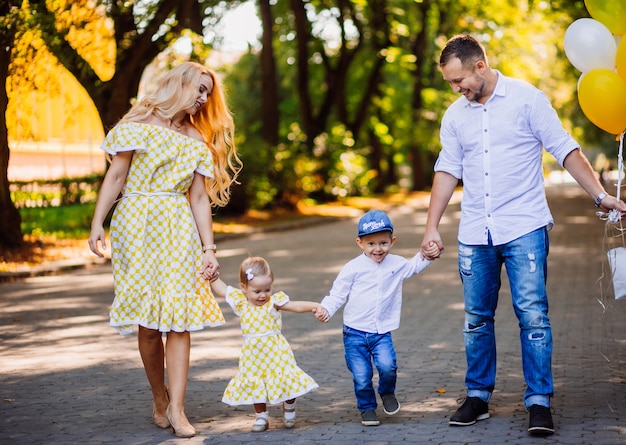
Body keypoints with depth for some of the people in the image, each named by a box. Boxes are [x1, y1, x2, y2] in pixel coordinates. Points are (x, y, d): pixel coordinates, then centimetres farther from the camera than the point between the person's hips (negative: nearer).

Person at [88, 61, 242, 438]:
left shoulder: (198, 142, 16)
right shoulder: (139, 124, 5)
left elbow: (200, 198, 10)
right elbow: (116, 176, 0)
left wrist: (209, 248, 2)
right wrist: (97, 223, -9)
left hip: (180, 230, 3)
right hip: (138, 223, -3)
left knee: (178, 315, -8)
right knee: (147, 320, -1)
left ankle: (176, 408, -9)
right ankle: (160, 400, 12)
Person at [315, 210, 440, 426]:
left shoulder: (396, 264, 7)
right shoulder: (353, 268, -7)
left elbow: (415, 265, 29)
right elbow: (338, 294, -4)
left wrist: (428, 254, 13)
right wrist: (326, 309, -20)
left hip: (382, 332, 2)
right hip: (354, 332, -2)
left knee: (387, 366, -19)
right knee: (361, 376, 0)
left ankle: (387, 392, 12)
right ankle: (367, 408, 23)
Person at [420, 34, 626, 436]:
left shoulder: (527, 99, -3)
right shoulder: (455, 116, 9)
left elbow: (565, 150, -3)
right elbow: (448, 171, 15)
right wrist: (432, 227, 10)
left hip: (524, 227, -4)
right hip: (475, 233, 4)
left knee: (533, 314, -8)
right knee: (476, 317, 8)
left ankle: (540, 403, -3)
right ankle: (478, 397, 19)